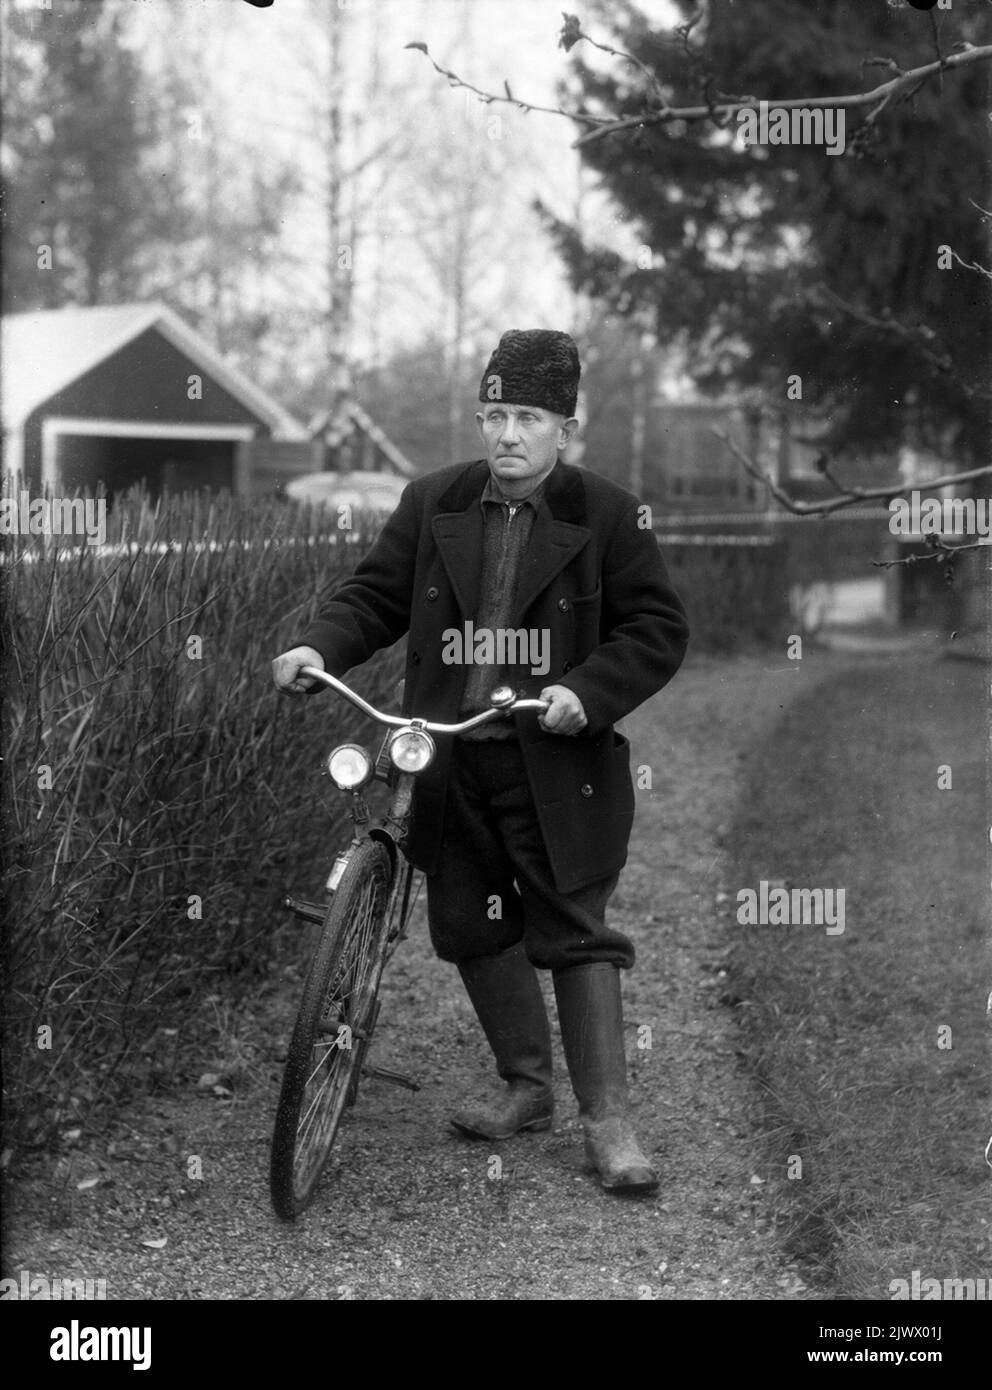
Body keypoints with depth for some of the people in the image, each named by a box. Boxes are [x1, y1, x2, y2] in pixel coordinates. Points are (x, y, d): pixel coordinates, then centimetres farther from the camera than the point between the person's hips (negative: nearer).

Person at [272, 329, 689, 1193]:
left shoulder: (607, 515, -4)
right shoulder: (433, 504, 6)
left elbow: (659, 628, -3)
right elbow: (376, 594, 10)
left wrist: (587, 693, -18)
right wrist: (320, 646, -9)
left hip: (557, 761, -4)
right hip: (450, 760, 5)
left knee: (575, 930, -5)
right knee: (471, 928, 12)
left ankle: (608, 1120, 3)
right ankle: (527, 1087, 31)